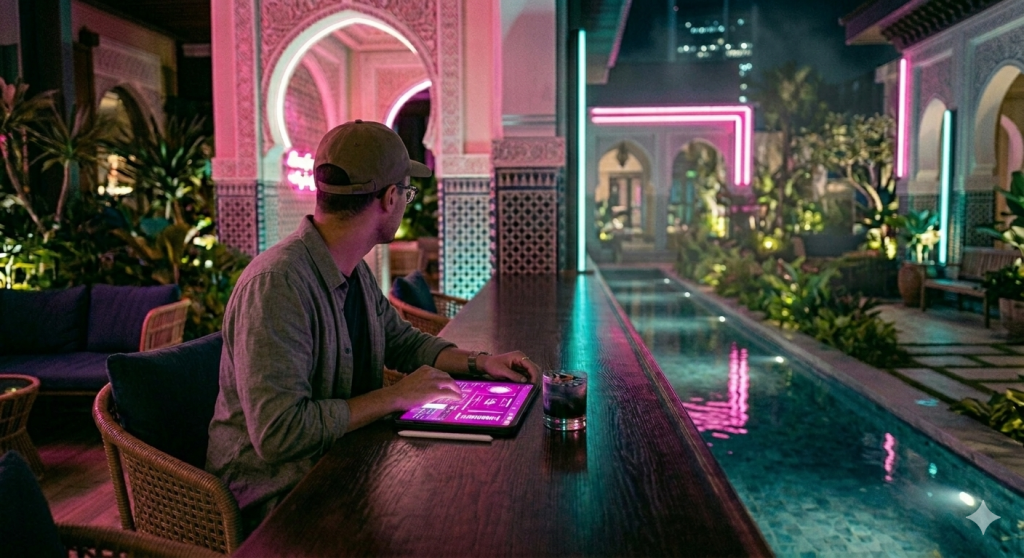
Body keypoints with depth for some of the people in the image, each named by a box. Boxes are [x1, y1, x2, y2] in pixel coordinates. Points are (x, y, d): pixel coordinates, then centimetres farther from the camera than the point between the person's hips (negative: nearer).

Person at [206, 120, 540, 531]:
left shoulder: (355, 271, 5)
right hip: (277, 496, -8)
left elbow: (402, 340, 20)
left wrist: (480, 362, 6)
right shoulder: (276, 285, -25)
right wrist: (396, 397, -23)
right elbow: (279, 432, -30)